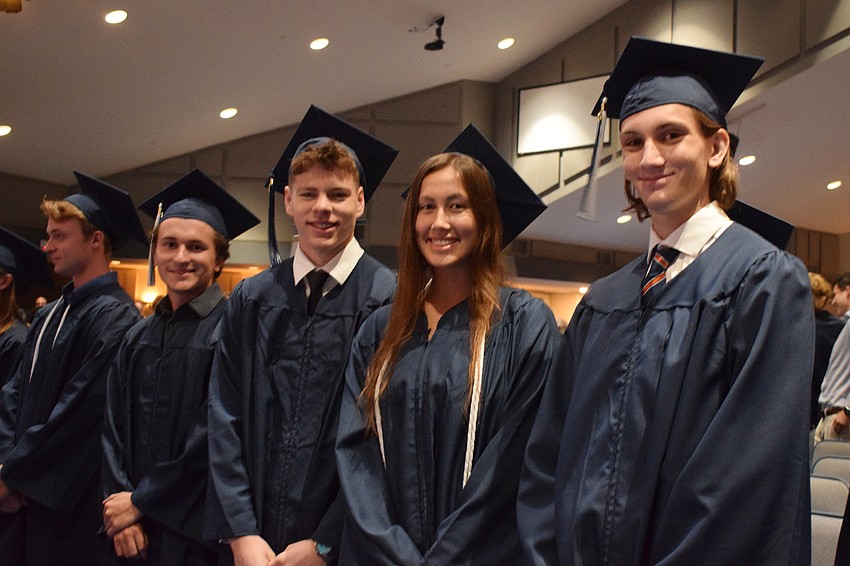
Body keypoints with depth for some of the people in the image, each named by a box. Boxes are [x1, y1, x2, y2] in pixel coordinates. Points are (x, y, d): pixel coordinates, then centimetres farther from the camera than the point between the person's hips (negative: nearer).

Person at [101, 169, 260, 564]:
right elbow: (115, 429, 6)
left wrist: (141, 502, -11)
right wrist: (120, 505, -7)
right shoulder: (138, 339, 8)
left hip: (195, 531, -5)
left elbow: (216, 436, -16)